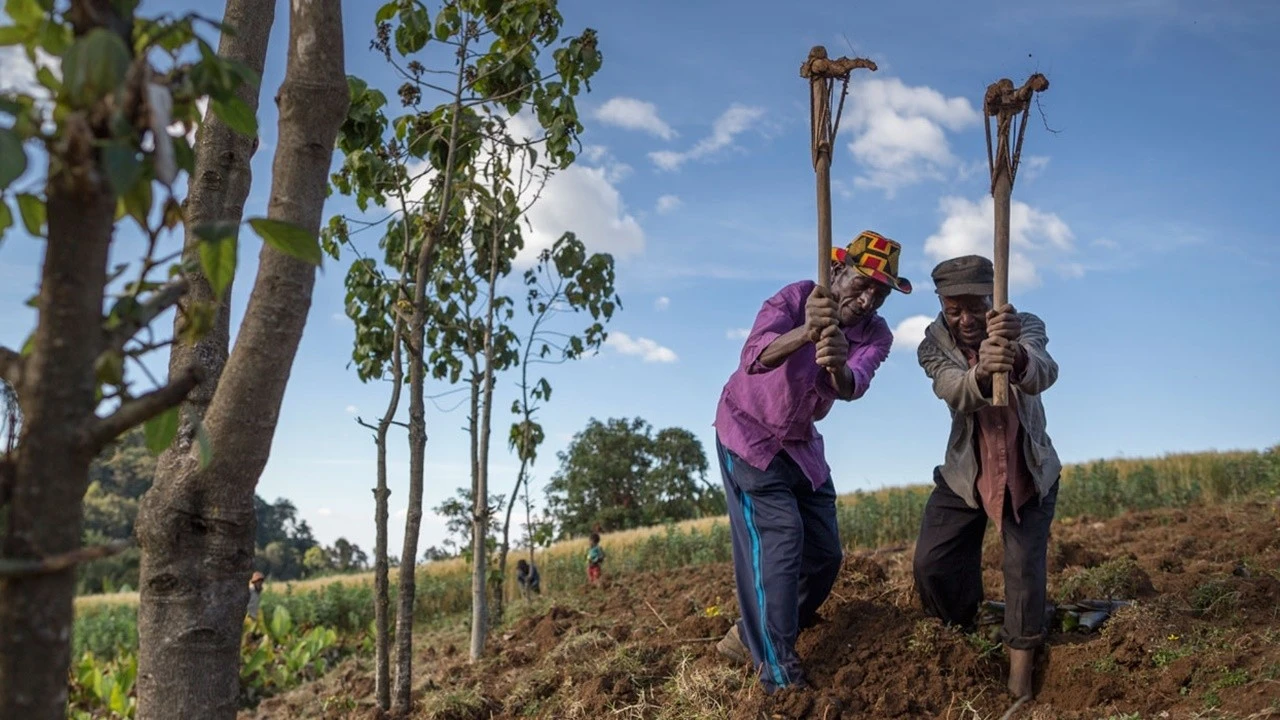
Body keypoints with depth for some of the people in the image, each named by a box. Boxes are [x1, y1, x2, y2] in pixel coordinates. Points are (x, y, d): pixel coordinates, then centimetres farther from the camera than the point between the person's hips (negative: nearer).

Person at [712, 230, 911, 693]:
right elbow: (755, 356, -41)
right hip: (748, 432, -6)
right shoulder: (796, 298, -22)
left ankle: (753, 639, 25)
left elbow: (853, 388, -32)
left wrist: (839, 367, -56)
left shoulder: (876, 334, -10)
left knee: (825, 553, 6)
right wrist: (806, 333, -61)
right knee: (779, 537, -18)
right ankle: (780, 678, -13)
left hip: (801, 442, 6)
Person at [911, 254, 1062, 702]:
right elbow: (955, 393, -36)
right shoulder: (934, 345, -15)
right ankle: (964, 638, 28)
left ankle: (1020, 690, 6)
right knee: (931, 565, -2)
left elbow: (1045, 375, -40)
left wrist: (1017, 355, -65)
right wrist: (982, 371, -61)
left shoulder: (1026, 327, -17)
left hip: (1029, 473, -1)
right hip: (966, 473, 2)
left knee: (1026, 572, -8)